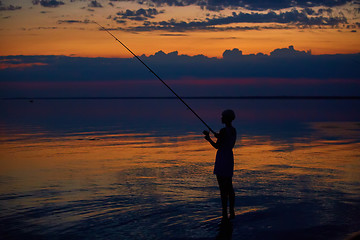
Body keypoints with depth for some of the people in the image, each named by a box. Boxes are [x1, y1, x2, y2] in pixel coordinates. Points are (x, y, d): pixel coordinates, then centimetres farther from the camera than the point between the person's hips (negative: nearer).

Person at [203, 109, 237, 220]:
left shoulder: (224, 130, -17)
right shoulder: (234, 130, 11)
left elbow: (217, 146, -15)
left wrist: (209, 139, 1)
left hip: (222, 160, -9)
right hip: (230, 158, 9)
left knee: (223, 189, -7)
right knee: (229, 188, 15)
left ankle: (225, 215, -6)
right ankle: (232, 212, 19)